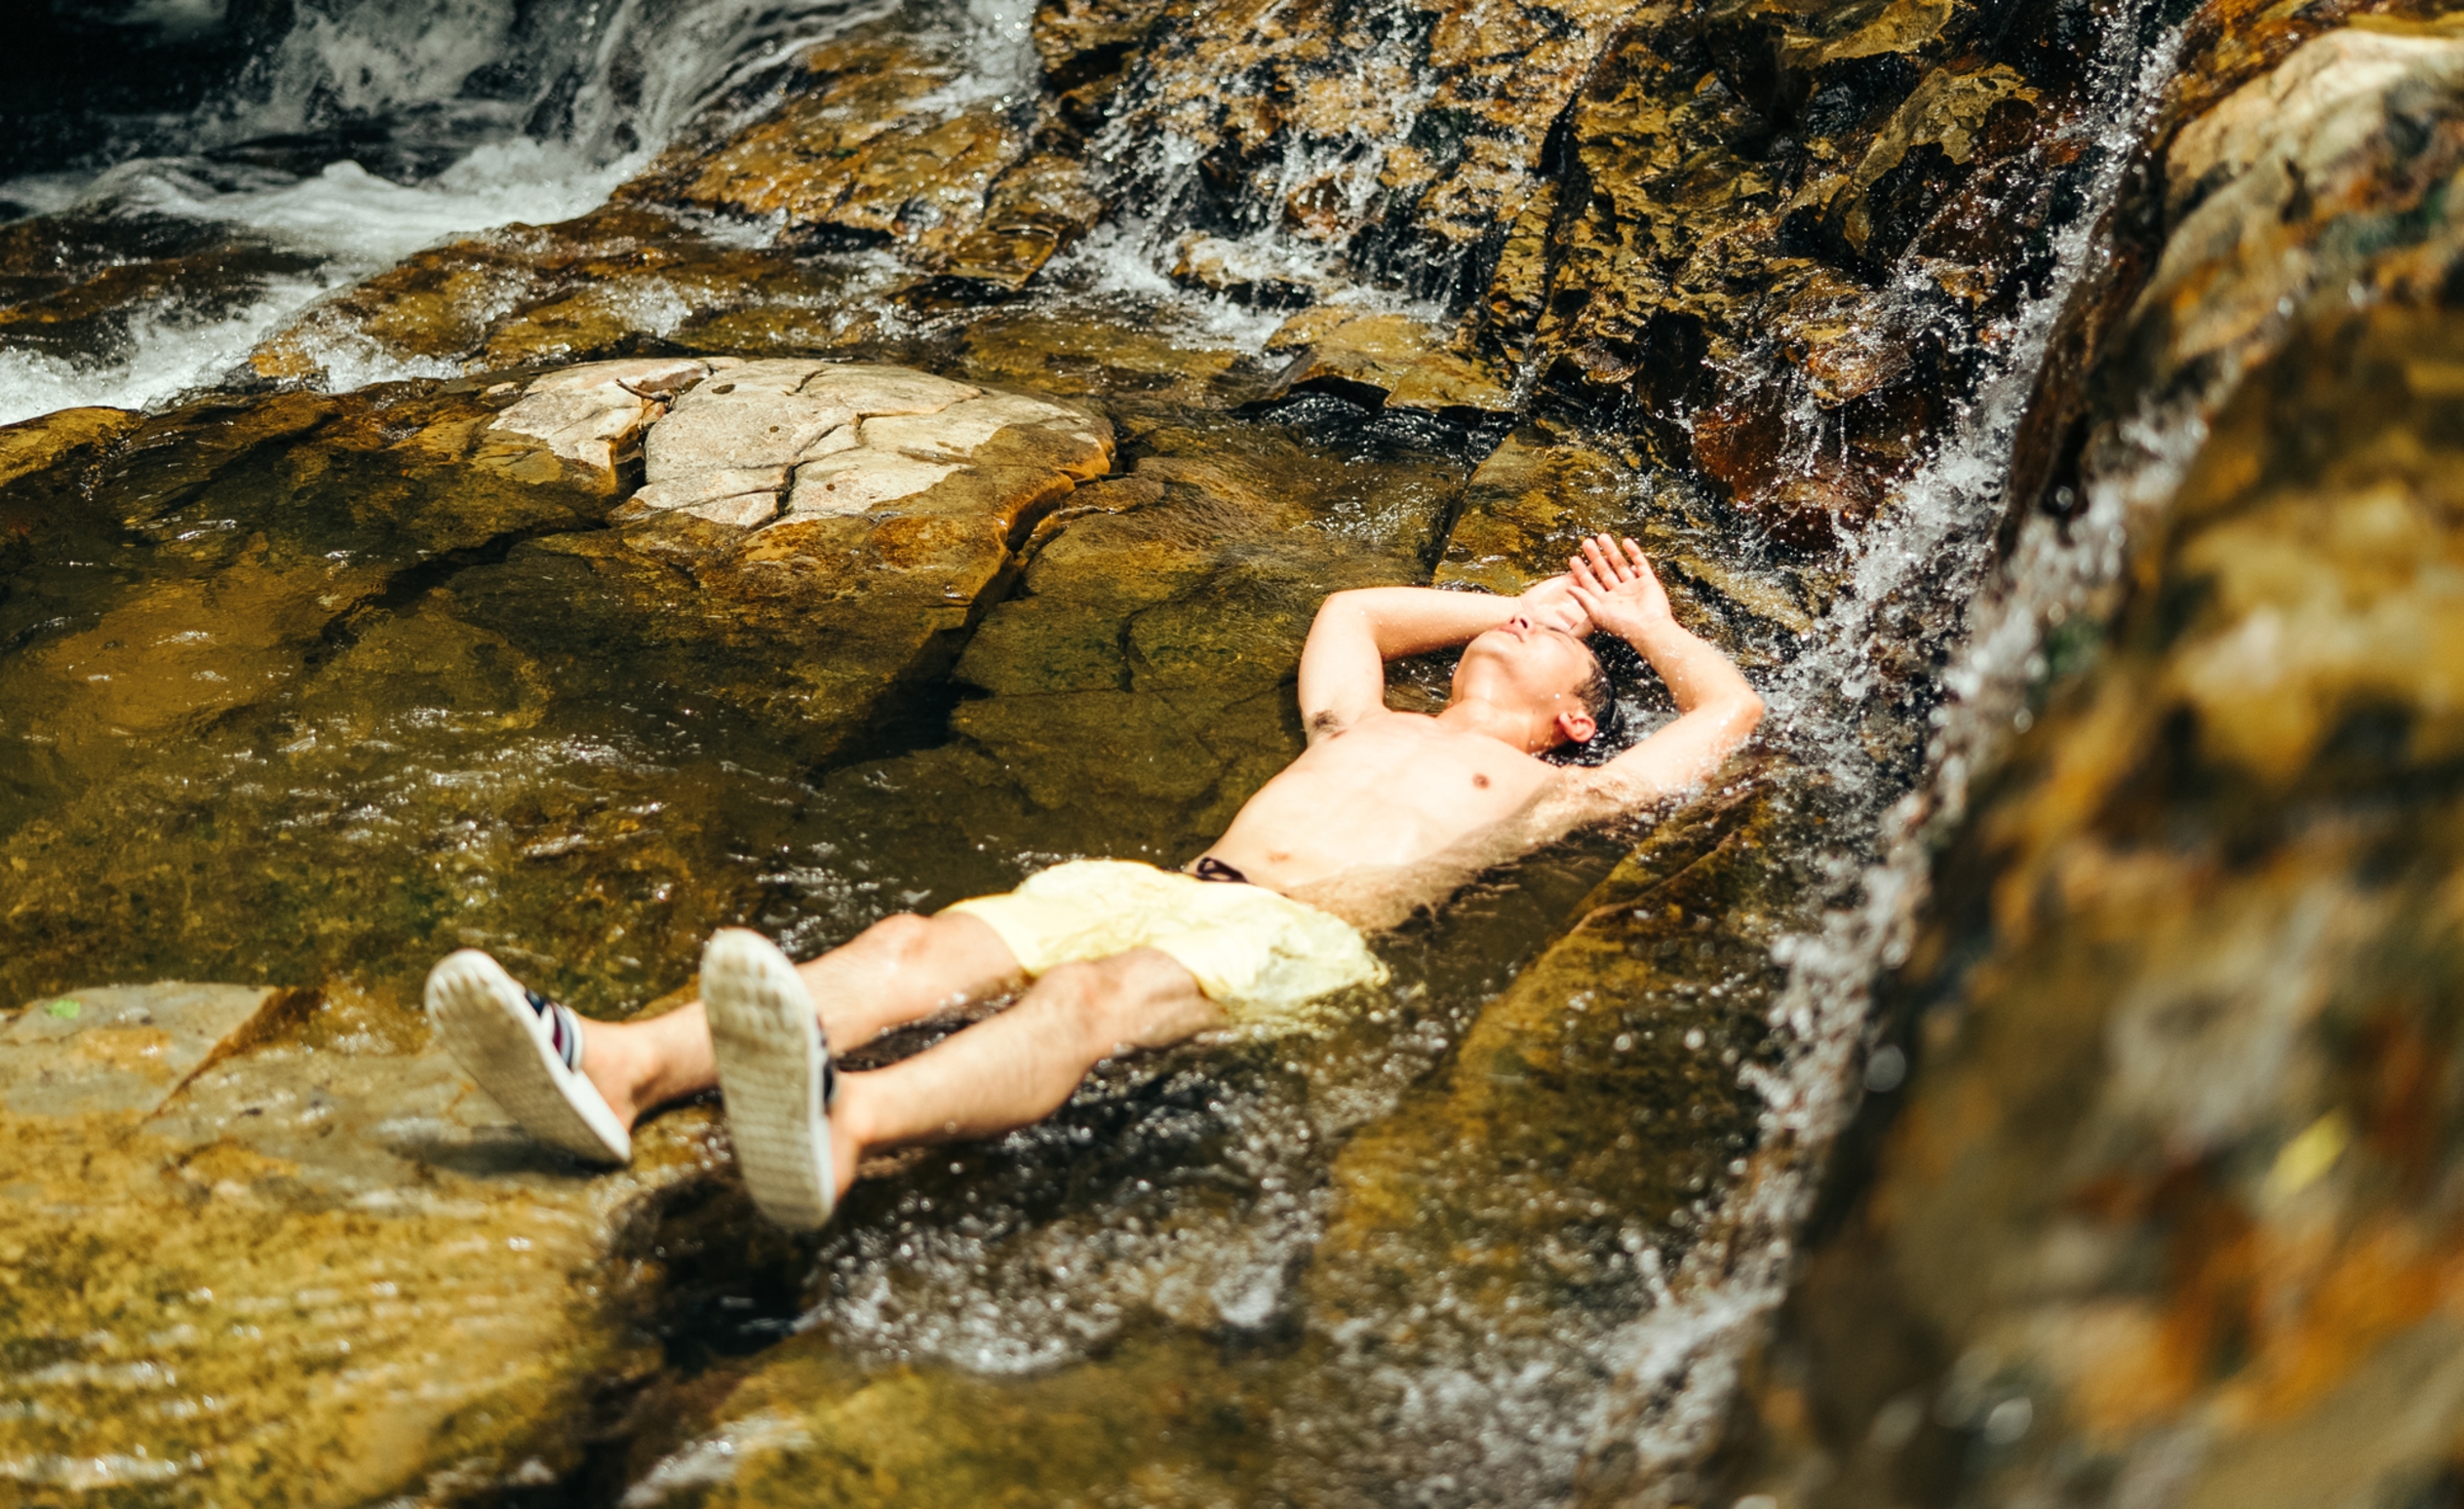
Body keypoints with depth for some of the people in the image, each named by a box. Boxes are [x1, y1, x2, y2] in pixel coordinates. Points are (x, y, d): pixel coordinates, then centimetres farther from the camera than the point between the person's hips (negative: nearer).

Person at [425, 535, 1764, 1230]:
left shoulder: (1541, 789, 26)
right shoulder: (1365, 725, 39)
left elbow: (1729, 711, 28)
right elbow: (1350, 609, 57)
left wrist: (1646, 627, 45)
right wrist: (1513, 601, 59)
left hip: (1299, 937, -6)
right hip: (1164, 887, 6)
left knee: (1090, 1002, -39)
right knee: (916, 949, -23)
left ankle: (839, 1123, -71)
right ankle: (620, 1067, -46)